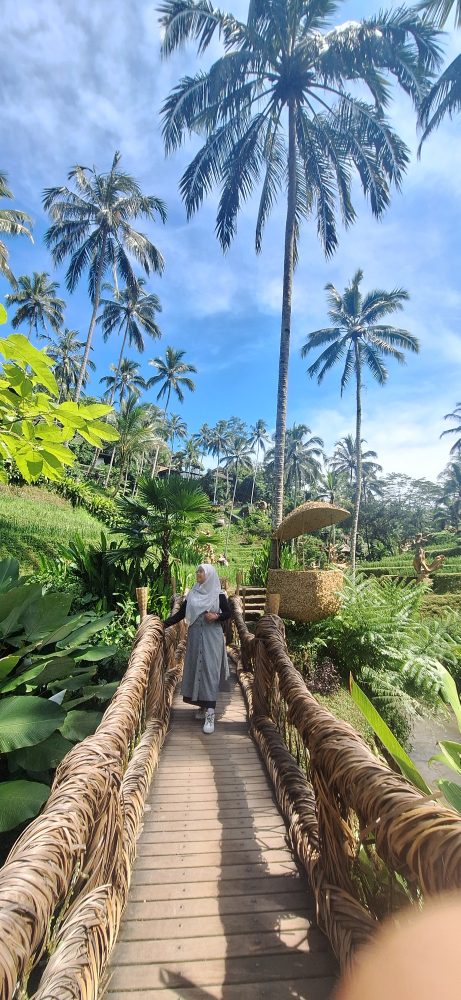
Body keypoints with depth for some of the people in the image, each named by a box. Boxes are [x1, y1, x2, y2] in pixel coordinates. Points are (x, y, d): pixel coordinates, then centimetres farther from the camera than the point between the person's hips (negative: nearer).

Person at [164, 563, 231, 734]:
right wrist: (164, 624, -1)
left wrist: (216, 616, -17)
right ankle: (203, 705, 24)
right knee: (196, 670, 8)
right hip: (195, 637, 4)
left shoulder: (218, 595, -5)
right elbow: (180, 613, 7)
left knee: (209, 672, -7)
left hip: (212, 638, -4)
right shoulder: (192, 593, 5)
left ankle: (210, 714, -4)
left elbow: (228, 613, 2)